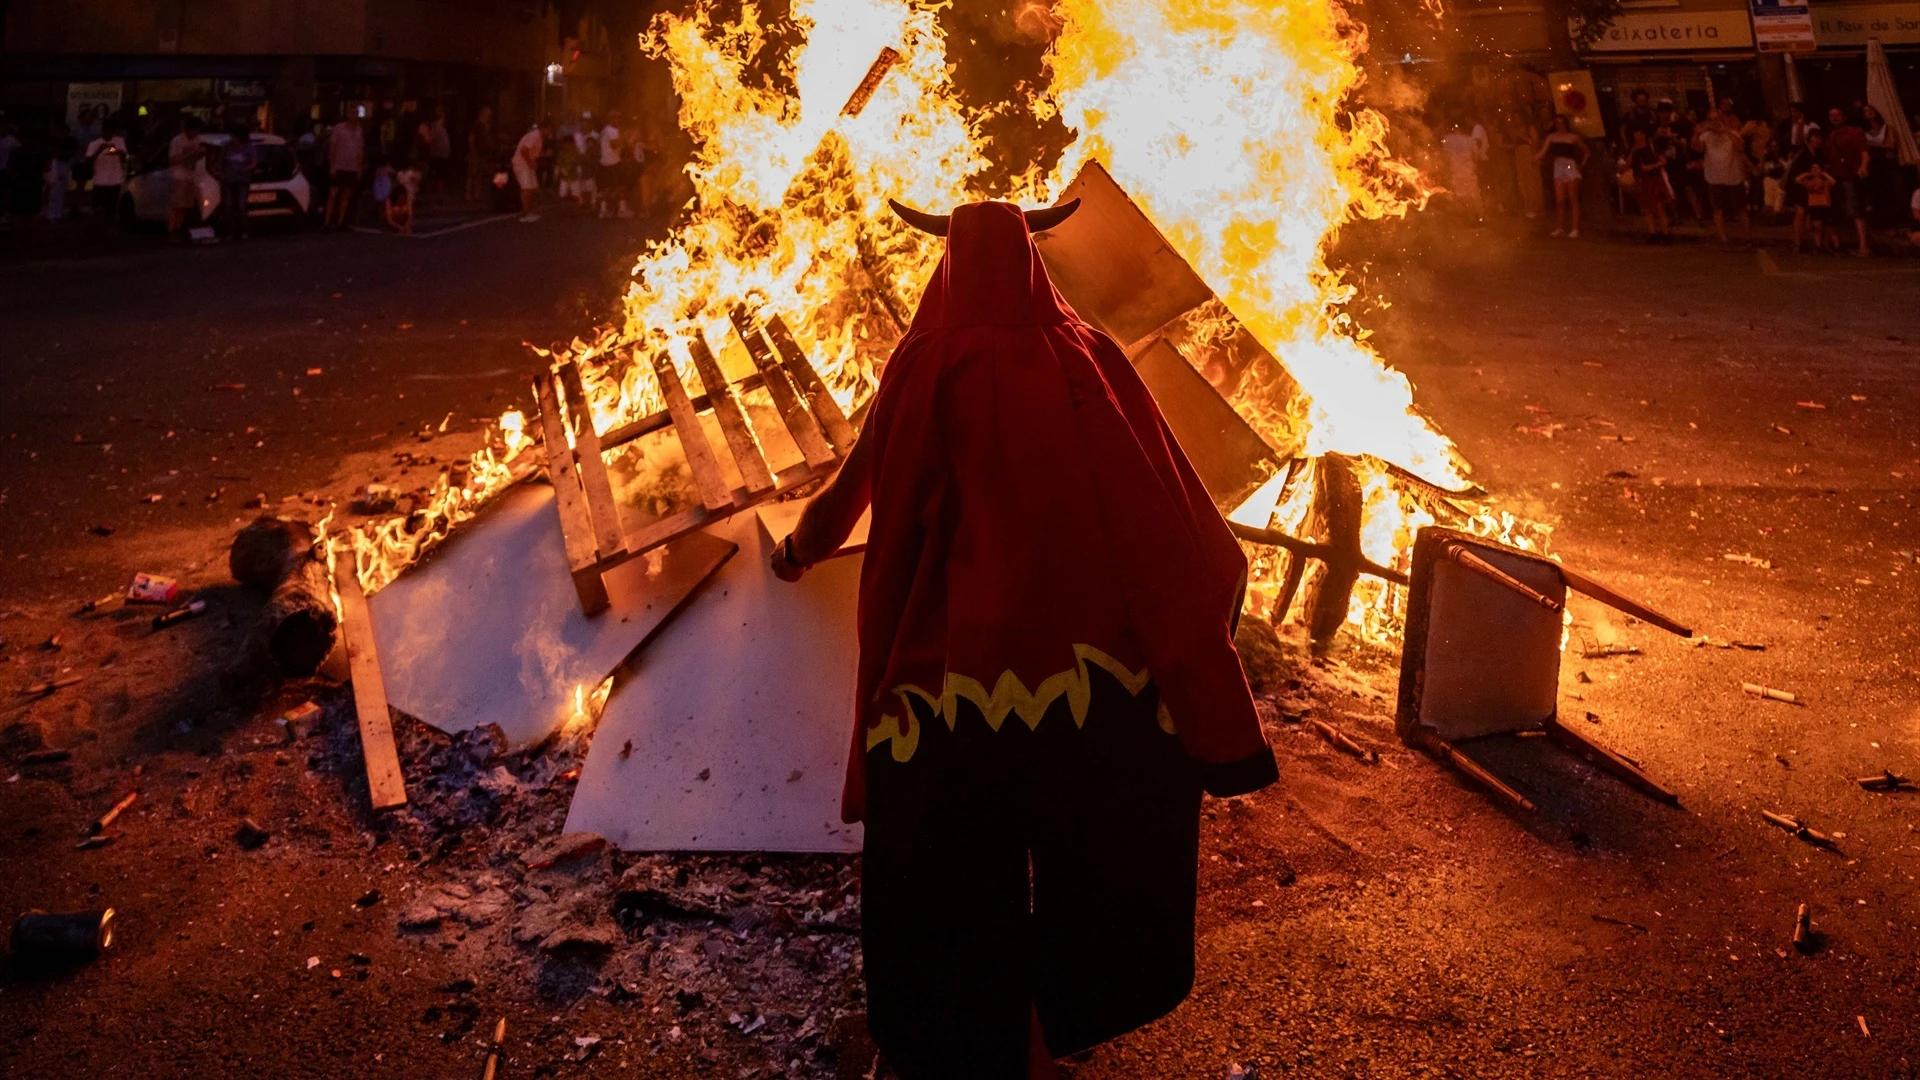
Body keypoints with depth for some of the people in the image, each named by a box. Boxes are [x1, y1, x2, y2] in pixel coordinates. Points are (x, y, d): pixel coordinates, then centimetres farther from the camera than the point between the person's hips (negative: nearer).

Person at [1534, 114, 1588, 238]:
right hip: (1558, 167, 2)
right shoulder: (1551, 137, 9)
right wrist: (1531, 158, -20)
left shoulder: (1573, 137, 5)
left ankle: (1575, 229, -3)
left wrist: (1582, 164, 1)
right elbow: (1542, 153, -2)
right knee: (1559, 200, -3)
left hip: (1571, 167, -2)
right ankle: (1560, 228, 5)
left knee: (1573, 200, -2)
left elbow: (1585, 151, 14)